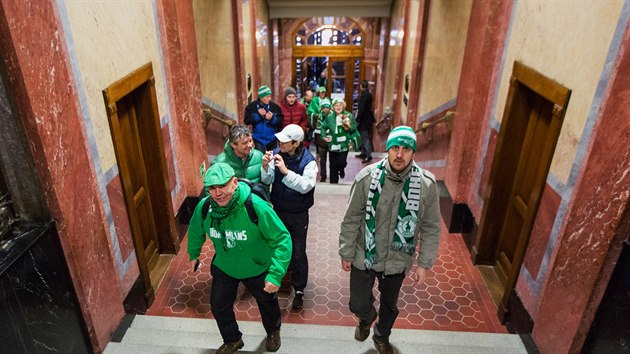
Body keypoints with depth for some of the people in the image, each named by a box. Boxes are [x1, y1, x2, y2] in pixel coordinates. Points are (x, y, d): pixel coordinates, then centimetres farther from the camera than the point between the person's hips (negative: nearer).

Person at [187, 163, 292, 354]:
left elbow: (282, 239, -31)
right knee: (218, 305, 17)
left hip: (257, 268, -3)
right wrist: (193, 254, 16)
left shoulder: (256, 206, -36)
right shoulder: (204, 207, -22)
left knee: (267, 302, 23)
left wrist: (276, 275, -36)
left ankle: (273, 332, 58)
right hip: (223, 267, 3)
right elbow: (195, 231, 3)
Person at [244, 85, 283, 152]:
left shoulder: (274, 106, -1)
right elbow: (246, 120, -8)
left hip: (272, 140, 2)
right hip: (258, 140, -2)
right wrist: (258, 115, -16)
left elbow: (281, 120, -1)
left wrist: (273, 118, -19)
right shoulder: (252, 107, -3)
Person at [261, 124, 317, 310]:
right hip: (278, 210, 4)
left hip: (298, 214, -4)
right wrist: (265, 167, -30)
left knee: (298, 253, 5)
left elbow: (306, 186, -33)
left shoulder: (308, 161, -21)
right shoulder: (276, 154, -11)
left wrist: (286, 171, -41)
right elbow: (267, 181, -10)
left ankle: (299, 290, 22)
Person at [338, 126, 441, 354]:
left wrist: (424, 264, -4)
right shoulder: (366, 177, -19)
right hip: (364, 256, -1)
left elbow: (431, 228, -5)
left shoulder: (426, 184, -16)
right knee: (358, 305, 12)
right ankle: (367, 319, 52)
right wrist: (346, 254, -2)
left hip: (398, 260, 1)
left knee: (389, 305, 24)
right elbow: (351, 220, -9)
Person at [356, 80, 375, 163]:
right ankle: (363, 153, 27)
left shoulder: (364, 95, -19)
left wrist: (357, 120, -20)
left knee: (365, 138, -5)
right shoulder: (369, 94, 9)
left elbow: (361, 109, -23)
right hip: (368, 118, 9)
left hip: (364, 120, -9)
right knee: (364, 137, 17)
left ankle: (368, 155, -4)